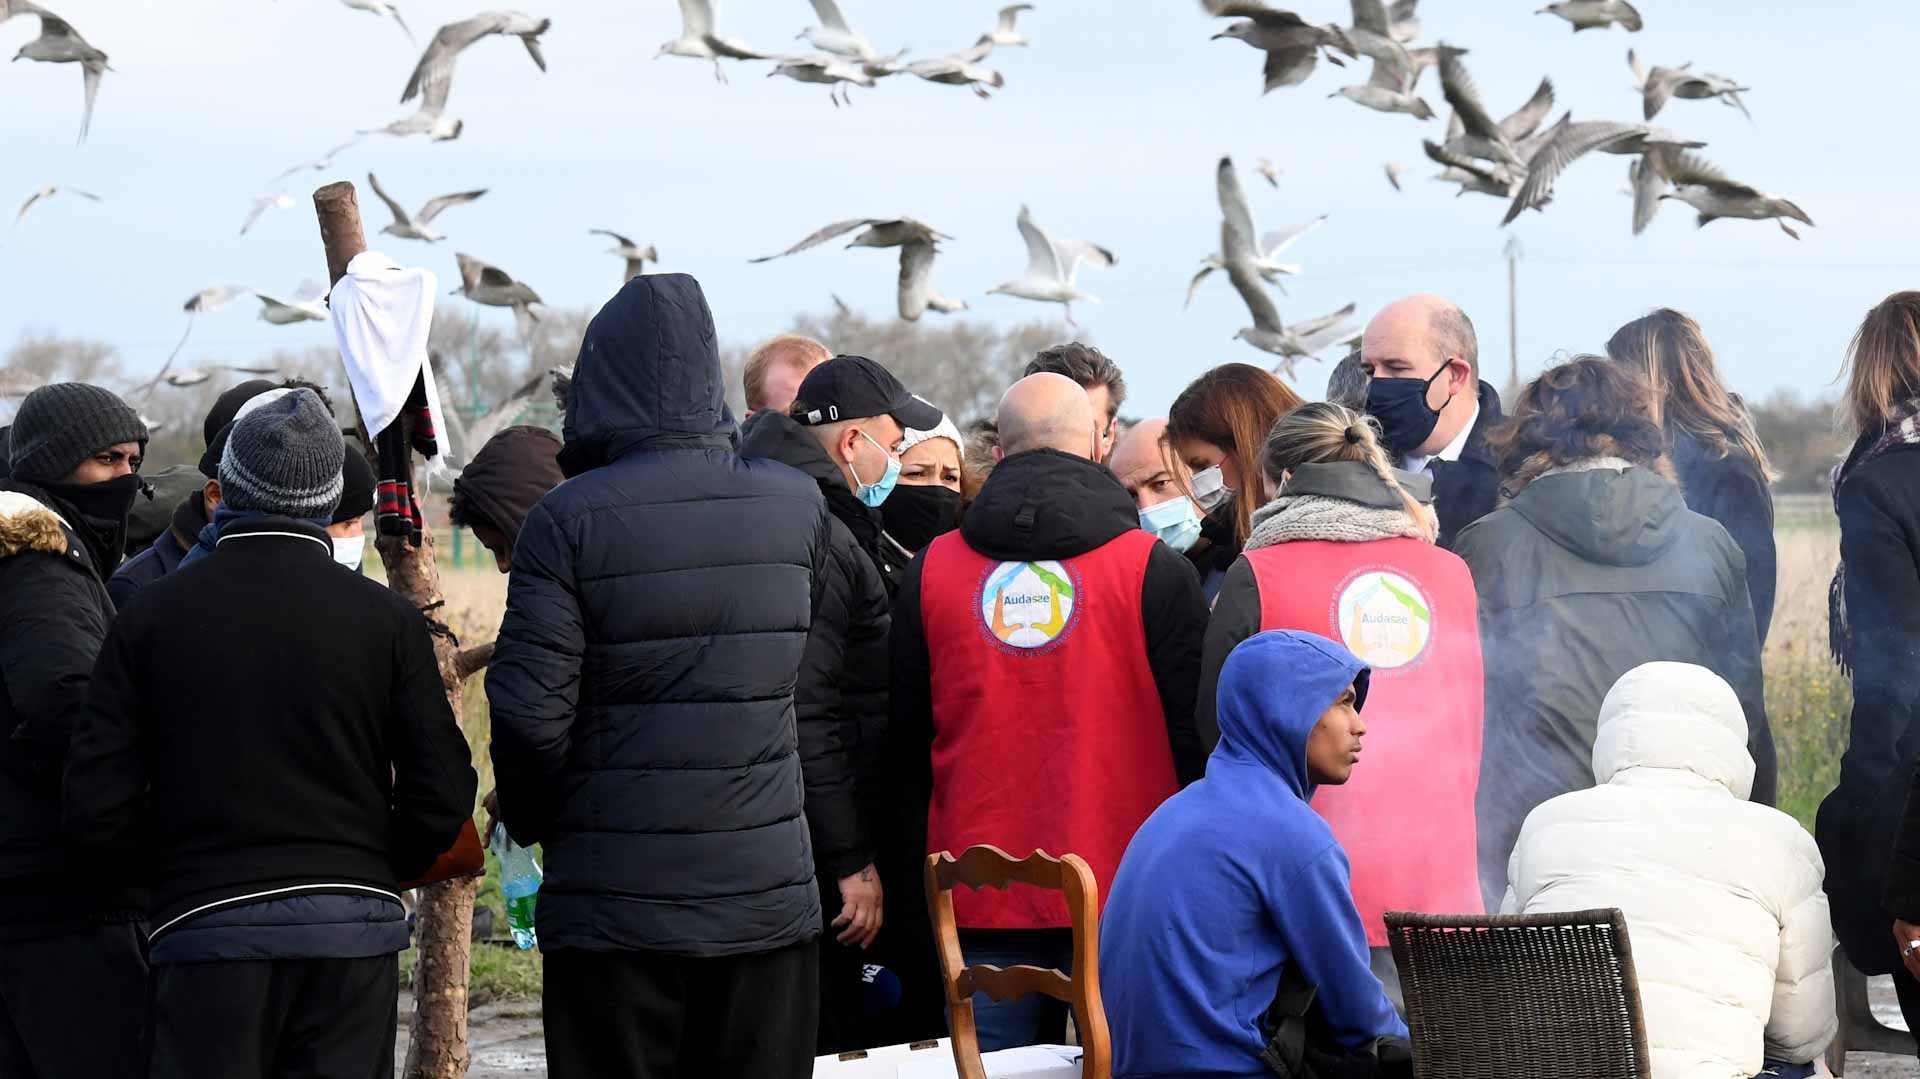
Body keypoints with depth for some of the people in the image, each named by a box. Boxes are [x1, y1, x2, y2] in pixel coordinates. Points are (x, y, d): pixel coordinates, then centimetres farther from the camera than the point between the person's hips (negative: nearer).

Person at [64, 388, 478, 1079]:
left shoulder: (153, 615, 0)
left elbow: (98, 807, -4)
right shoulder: (386, 618, 0)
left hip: (207, 927, -1)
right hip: (354, 932, 1)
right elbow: (442, 796, -3)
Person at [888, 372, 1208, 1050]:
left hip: (980, 902, 3)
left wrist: (930, 855, 23)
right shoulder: (1153, 569, -4)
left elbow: (903, 740, 12)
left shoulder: (931, 570, 5)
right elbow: (1197, 734, -4)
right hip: (1126, 891, -2)